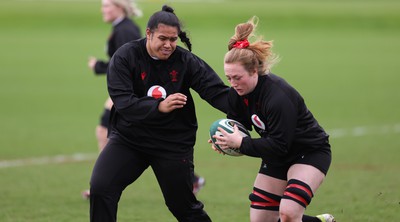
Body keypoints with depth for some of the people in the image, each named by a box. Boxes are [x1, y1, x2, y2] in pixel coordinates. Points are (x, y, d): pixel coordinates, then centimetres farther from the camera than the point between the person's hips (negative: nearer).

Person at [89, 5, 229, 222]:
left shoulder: (186, 61, -8)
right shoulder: (124, 57, -12)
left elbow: (217, 92, -16)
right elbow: (123, 101, -22)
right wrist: (159, 106, -37)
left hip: (174, 144, 0)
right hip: (128, 138, 0)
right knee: (100, 188, -17)